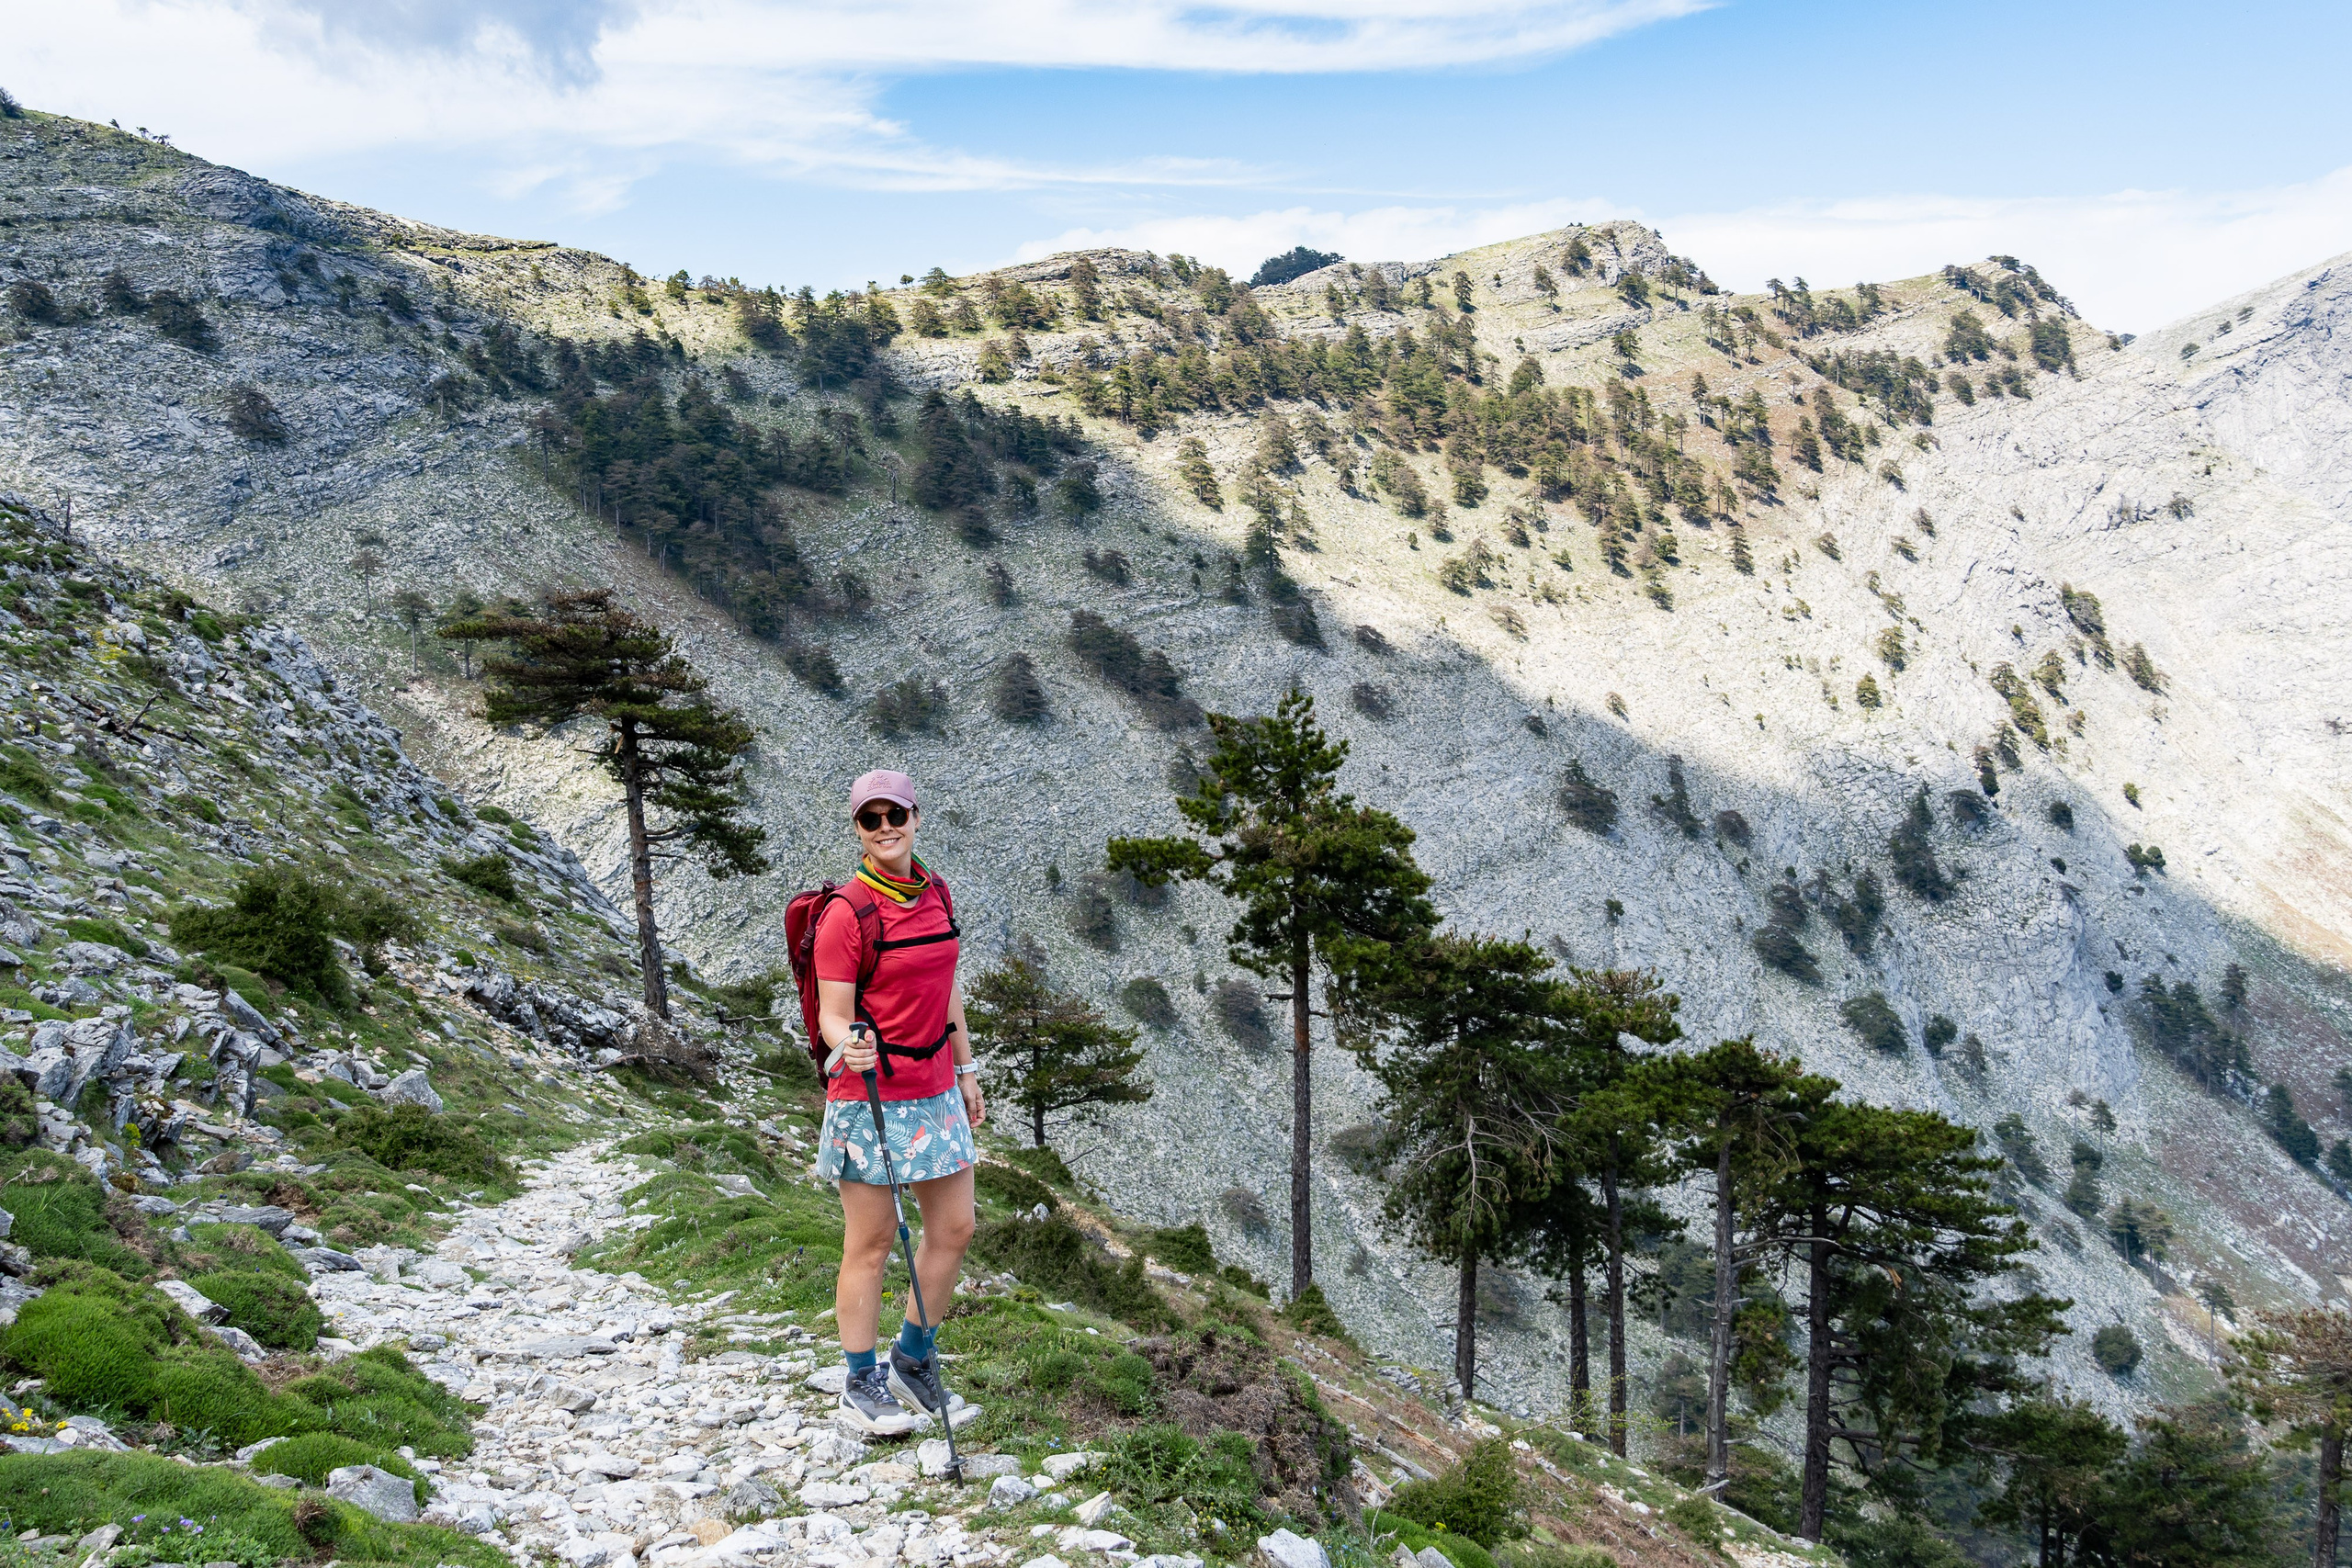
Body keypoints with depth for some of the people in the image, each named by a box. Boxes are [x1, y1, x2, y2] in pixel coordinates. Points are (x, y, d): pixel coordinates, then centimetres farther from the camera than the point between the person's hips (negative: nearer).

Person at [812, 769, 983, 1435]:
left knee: (954, 1228, 11)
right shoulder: (846, 912, -14)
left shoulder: (937, 893, 7)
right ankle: (861, 1386, 19)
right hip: (870, 1097, -7)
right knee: (872, 1242, 3)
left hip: (935, 1091, 7)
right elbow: (832, 1014, -13)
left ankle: (912, 1360, 30)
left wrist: (966, 1069, 18)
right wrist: (846, 1047, -35)